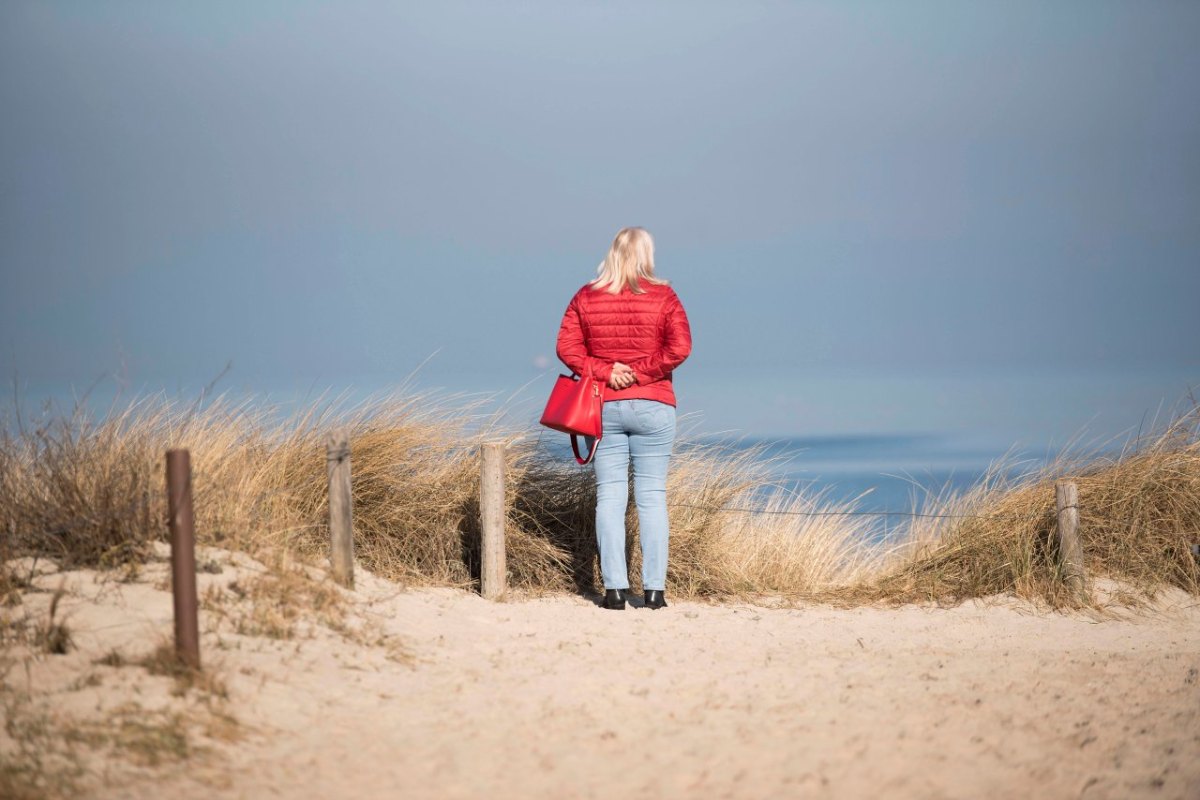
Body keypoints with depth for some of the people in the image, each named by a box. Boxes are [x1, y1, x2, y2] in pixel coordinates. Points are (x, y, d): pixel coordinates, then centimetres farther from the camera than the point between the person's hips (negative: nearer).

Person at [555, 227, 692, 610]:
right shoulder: (663, 296, -2)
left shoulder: (586, 298, 4)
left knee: (610, 496, 3)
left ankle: (615, 588, -2)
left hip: (603, 407, 2)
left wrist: (604, 372, -6)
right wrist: (641, 373, -6)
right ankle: (654, 589, 0)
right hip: (653, 406, -1)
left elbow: (567, 348, -2)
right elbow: (679, 347, -11)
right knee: (651, 497, 2)